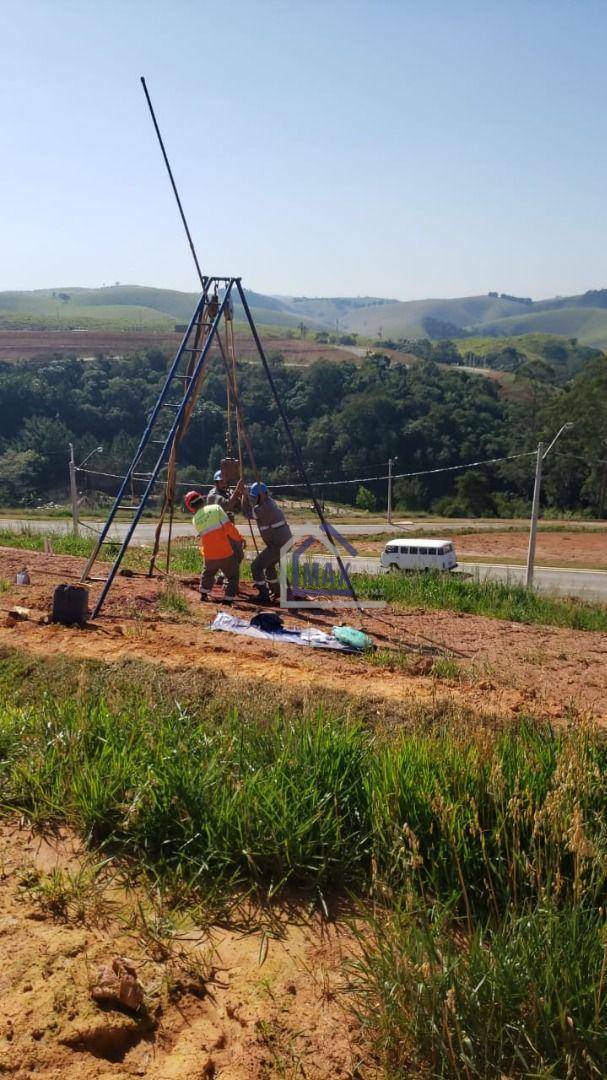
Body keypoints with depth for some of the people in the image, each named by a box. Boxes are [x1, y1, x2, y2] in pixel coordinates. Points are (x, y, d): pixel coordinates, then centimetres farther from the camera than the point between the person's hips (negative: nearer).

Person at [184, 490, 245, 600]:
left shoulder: (195, 520, 6)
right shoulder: (215, 509, -8)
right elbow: (228, 527, -15)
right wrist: (239, 539, -3)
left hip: (210, 555, 4)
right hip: (226, 553, -4)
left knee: (207, 573, 32)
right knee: (233, 577, 13)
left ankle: (203, 594, 32)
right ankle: (228, 598, 5)